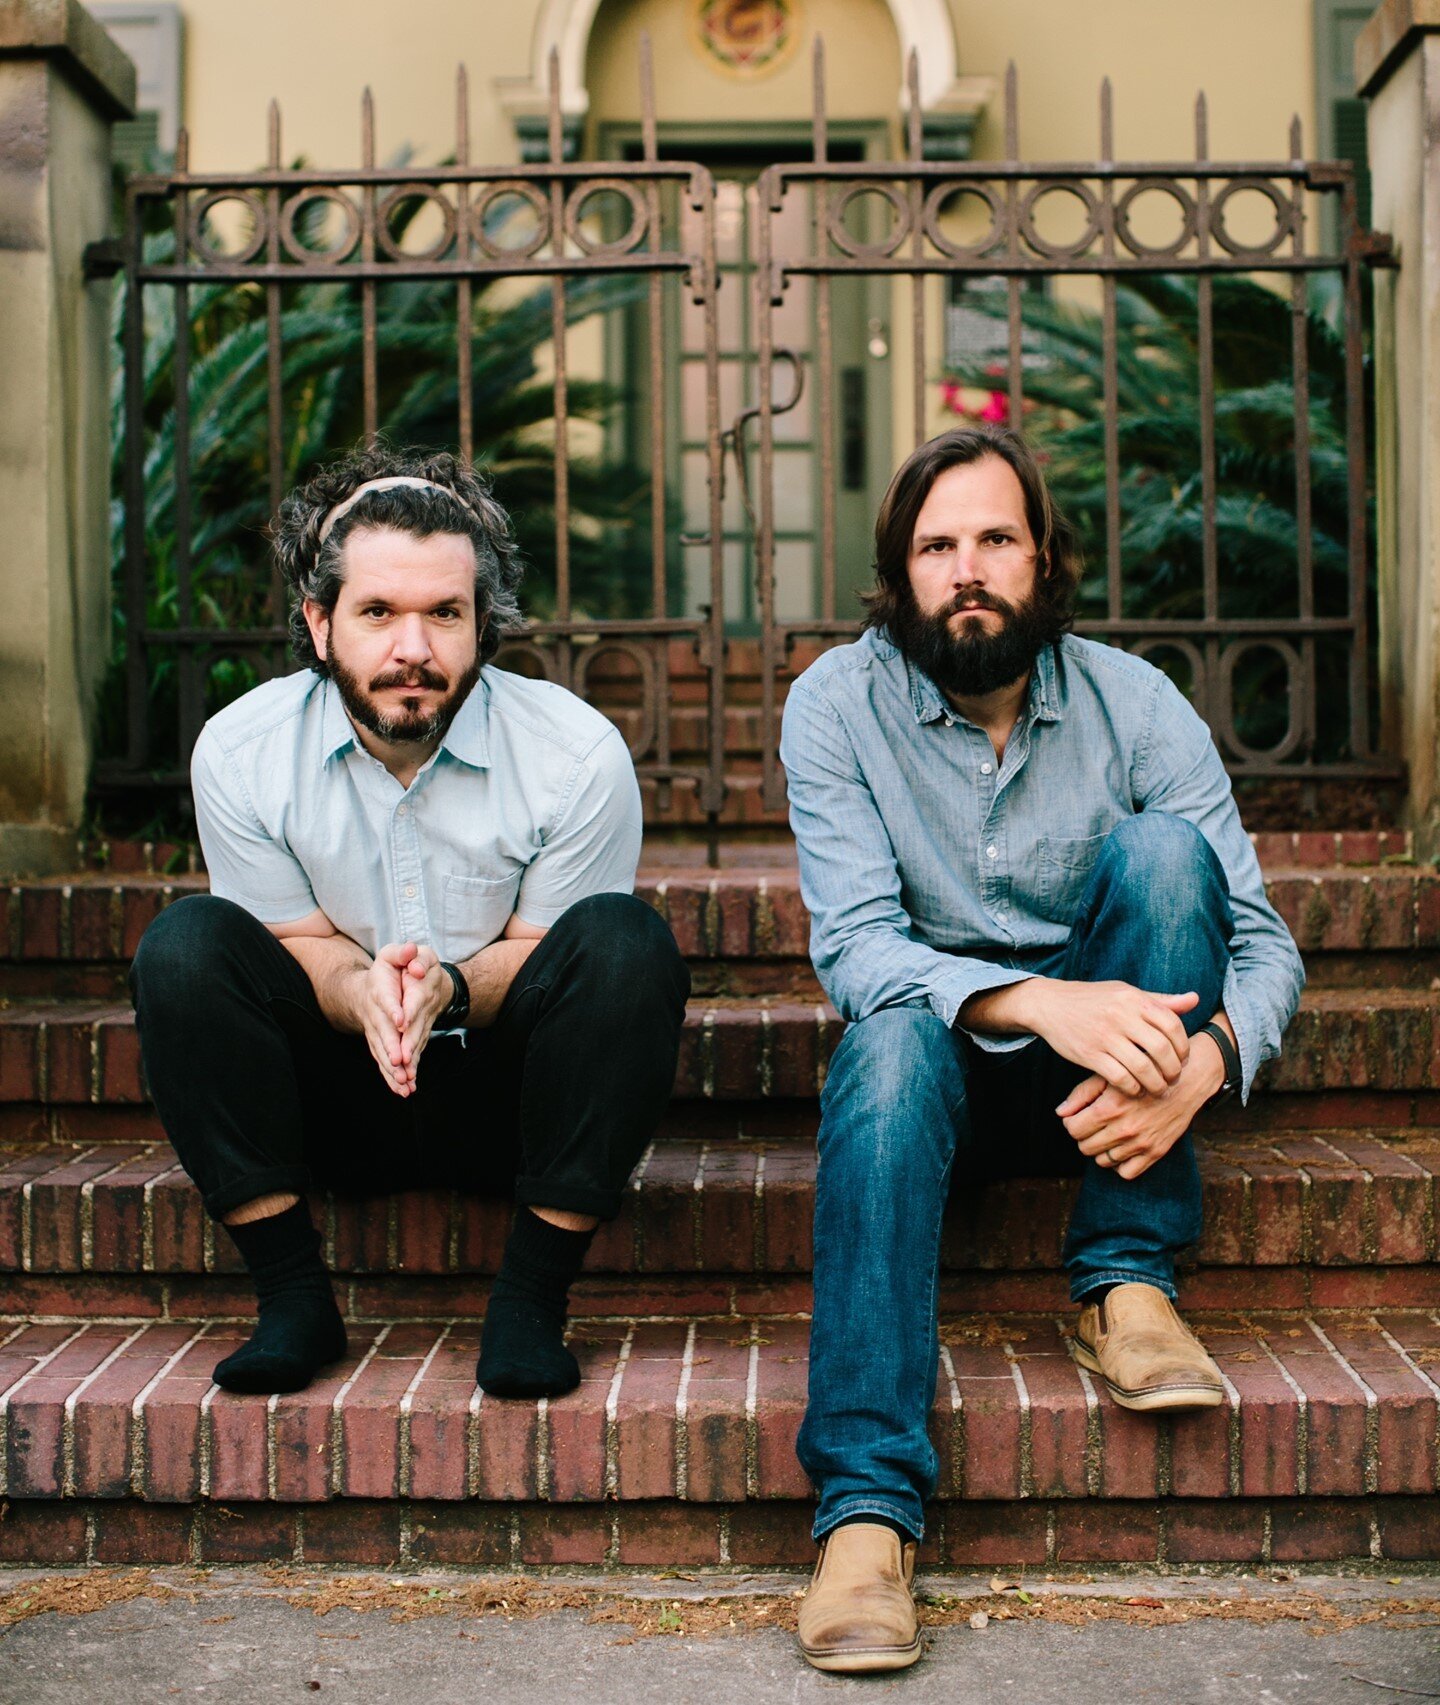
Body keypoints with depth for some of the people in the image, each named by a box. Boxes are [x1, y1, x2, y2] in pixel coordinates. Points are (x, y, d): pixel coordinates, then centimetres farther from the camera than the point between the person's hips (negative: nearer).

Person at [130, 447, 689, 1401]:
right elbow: (295, 940, -4)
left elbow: (545, 956, -7)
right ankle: (290, 1295, -15)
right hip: (339, 1100, 1)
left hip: (509, 1092, -1)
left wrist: (449, 986, -30)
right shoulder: (239, 750, -10)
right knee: (185, 945, -22)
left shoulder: (577, 753, -15)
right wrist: (362, 991, -28)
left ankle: (533, 1297, -20)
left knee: (627, 940, -28)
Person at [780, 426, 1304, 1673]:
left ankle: (1126, 1285, -20)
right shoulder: (839, 703, -9)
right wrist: (1037, 1001, -37)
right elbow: (853, 946, -19)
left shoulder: (1132, 702, -6)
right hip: (945, 1068, -1)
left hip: (1101, 1065, 1)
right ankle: (867, 1508, -40)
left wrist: (1205, 1061, -32)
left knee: (1161, 850, -24)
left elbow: (1261, 938, -8)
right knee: (893, 1043, -36)